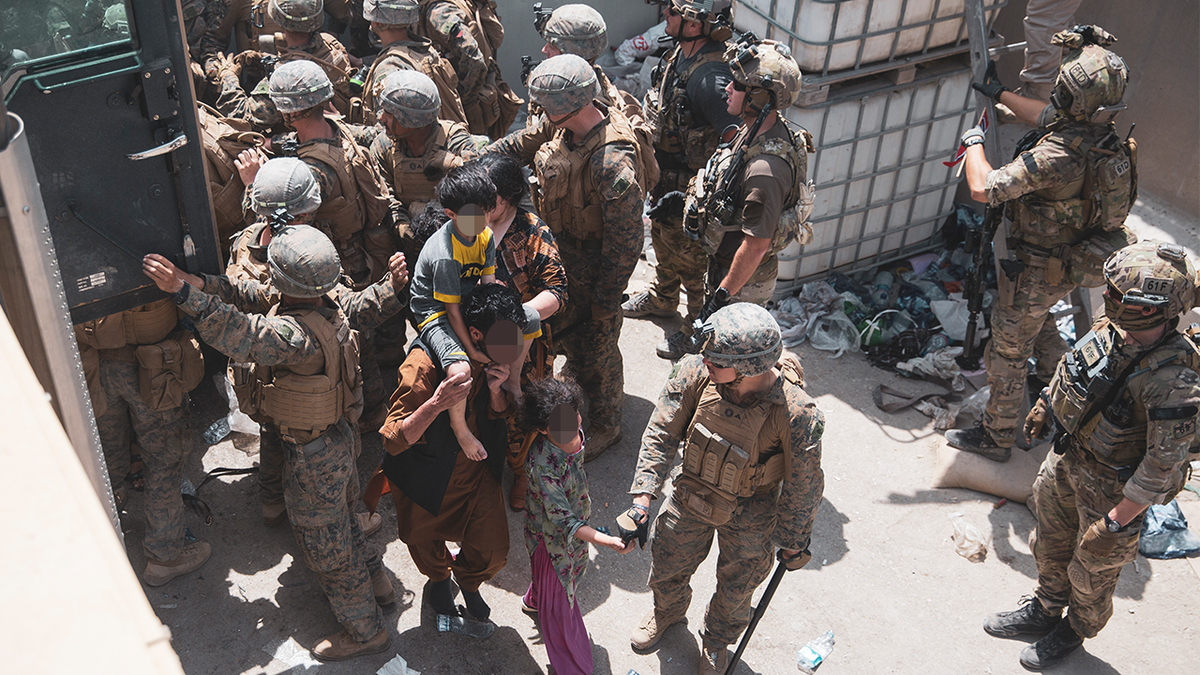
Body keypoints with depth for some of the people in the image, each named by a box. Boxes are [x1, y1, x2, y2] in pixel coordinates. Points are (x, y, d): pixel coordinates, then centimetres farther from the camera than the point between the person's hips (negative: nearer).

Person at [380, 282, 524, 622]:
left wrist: (496, 391, -22)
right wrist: (436, 404, -49)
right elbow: (393, 440, -32)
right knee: (424, 544, 20)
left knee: (494, 552, 2)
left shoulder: (497, 359, -16)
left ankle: (467, 576, 39)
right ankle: (439, 576, 58)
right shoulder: (424, 364, -33)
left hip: (478, 467, 3)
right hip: (427, 473, -3)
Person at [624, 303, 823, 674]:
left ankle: (717, 642, 58)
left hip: (749, 515, -3)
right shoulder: (695, 372, -28)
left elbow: (803, 486, -19)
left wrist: (793, 543, -6)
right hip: (690, 495, 3)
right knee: (667, 567, 26)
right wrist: (642, 500, -19)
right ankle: (667, 611, 63)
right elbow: (661, 434, -14)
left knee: (735, 590, 23)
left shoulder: (796, 414, -37)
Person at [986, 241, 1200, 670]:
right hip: (1067, 455, 7)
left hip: (1111, 485, -7)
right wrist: (1046, 402, 21)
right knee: (1050, 542, 27)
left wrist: (1116, 523, -24)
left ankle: (1076, 629, 48)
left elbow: (1162, 467, -30)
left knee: (1092, 568, 20)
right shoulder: (1114, 328, -16)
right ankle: (1044, 610, 53)